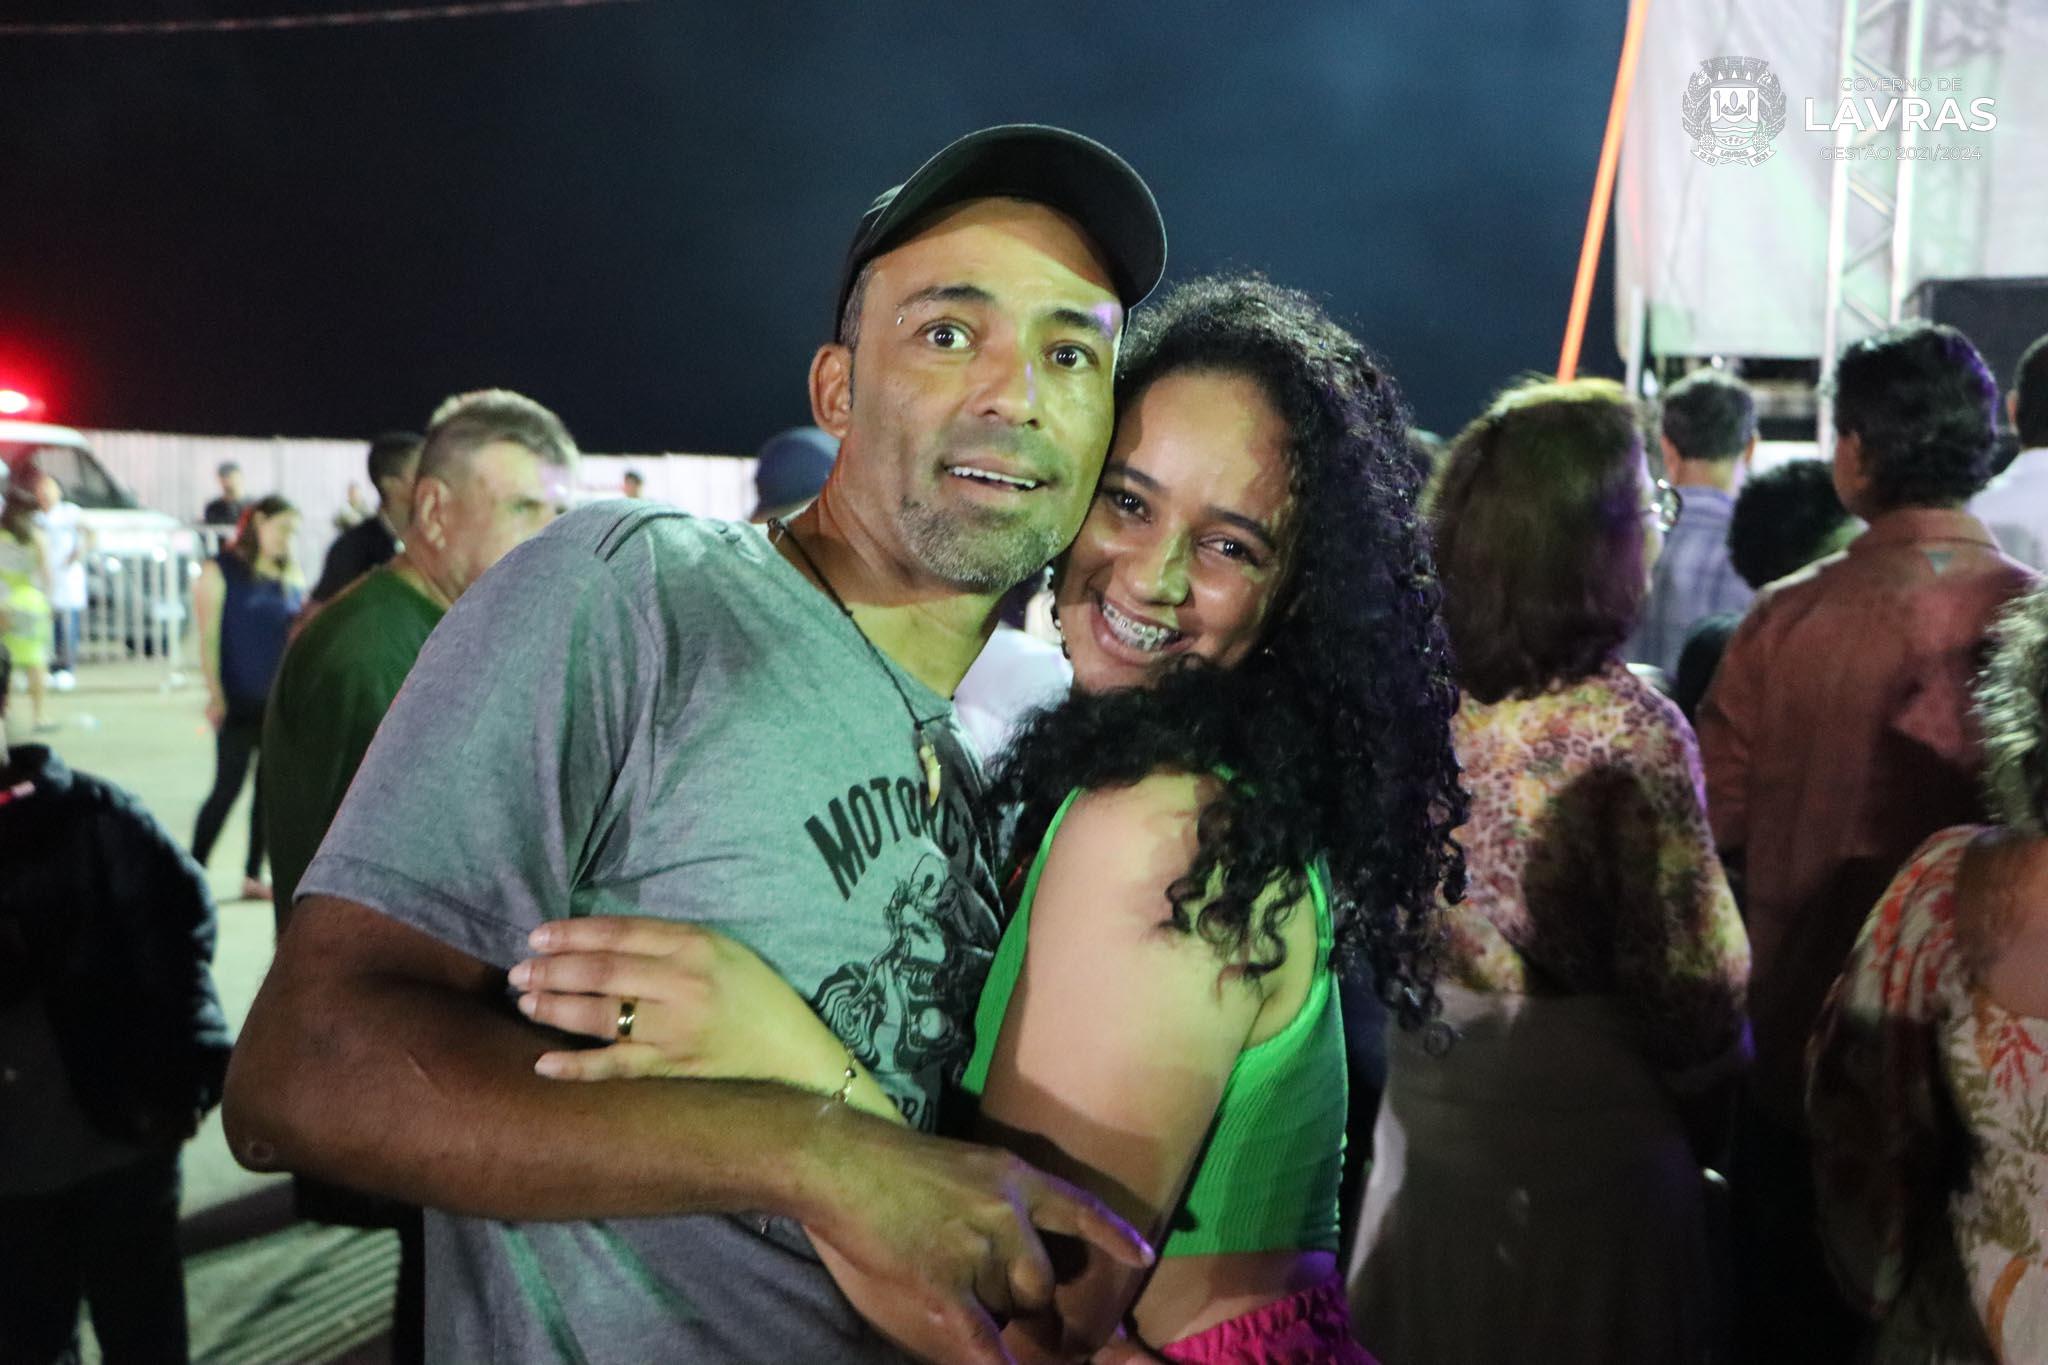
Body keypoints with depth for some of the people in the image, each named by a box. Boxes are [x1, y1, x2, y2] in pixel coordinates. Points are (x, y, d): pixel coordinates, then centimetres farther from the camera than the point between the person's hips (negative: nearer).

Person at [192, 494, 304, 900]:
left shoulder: (291, 574, 10)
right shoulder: (222, 570, -3)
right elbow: (208, 636, -7)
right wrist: (216, 694, -13)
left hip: (283, 700, 5)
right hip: (240, 702, -5)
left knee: (271, 787, 7)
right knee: (228, 786, -4)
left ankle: (253, 876, 16)